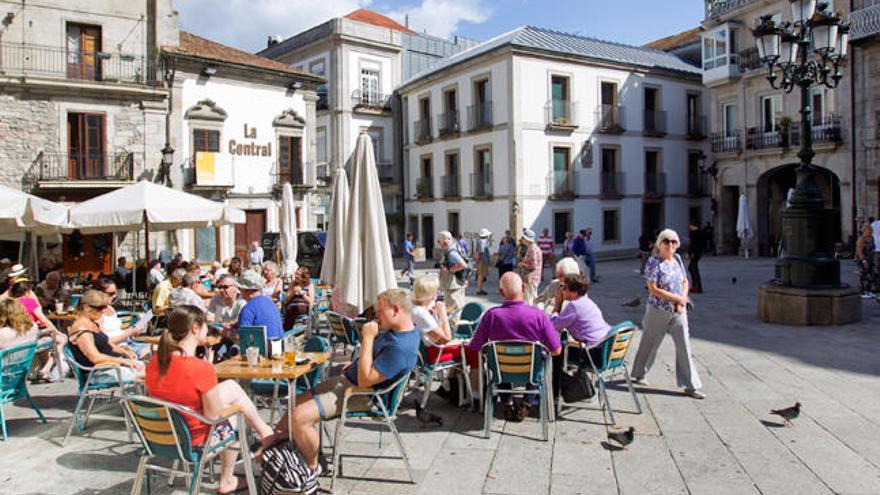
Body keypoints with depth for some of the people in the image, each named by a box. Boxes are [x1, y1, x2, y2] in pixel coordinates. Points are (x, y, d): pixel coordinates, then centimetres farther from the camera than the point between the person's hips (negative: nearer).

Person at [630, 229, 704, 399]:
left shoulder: (677, 259, 5)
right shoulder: (654, 262, -13)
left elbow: (685, 281, 12)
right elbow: (653, 289, -19)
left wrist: (682, 302, -5)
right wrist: (677, 298, -18)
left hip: (678, 311, 5)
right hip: (659, 310, -5)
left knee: (684, 347, 2)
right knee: (650, 344, 10)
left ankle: (691, 386, 8)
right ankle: (638, 374, 31)